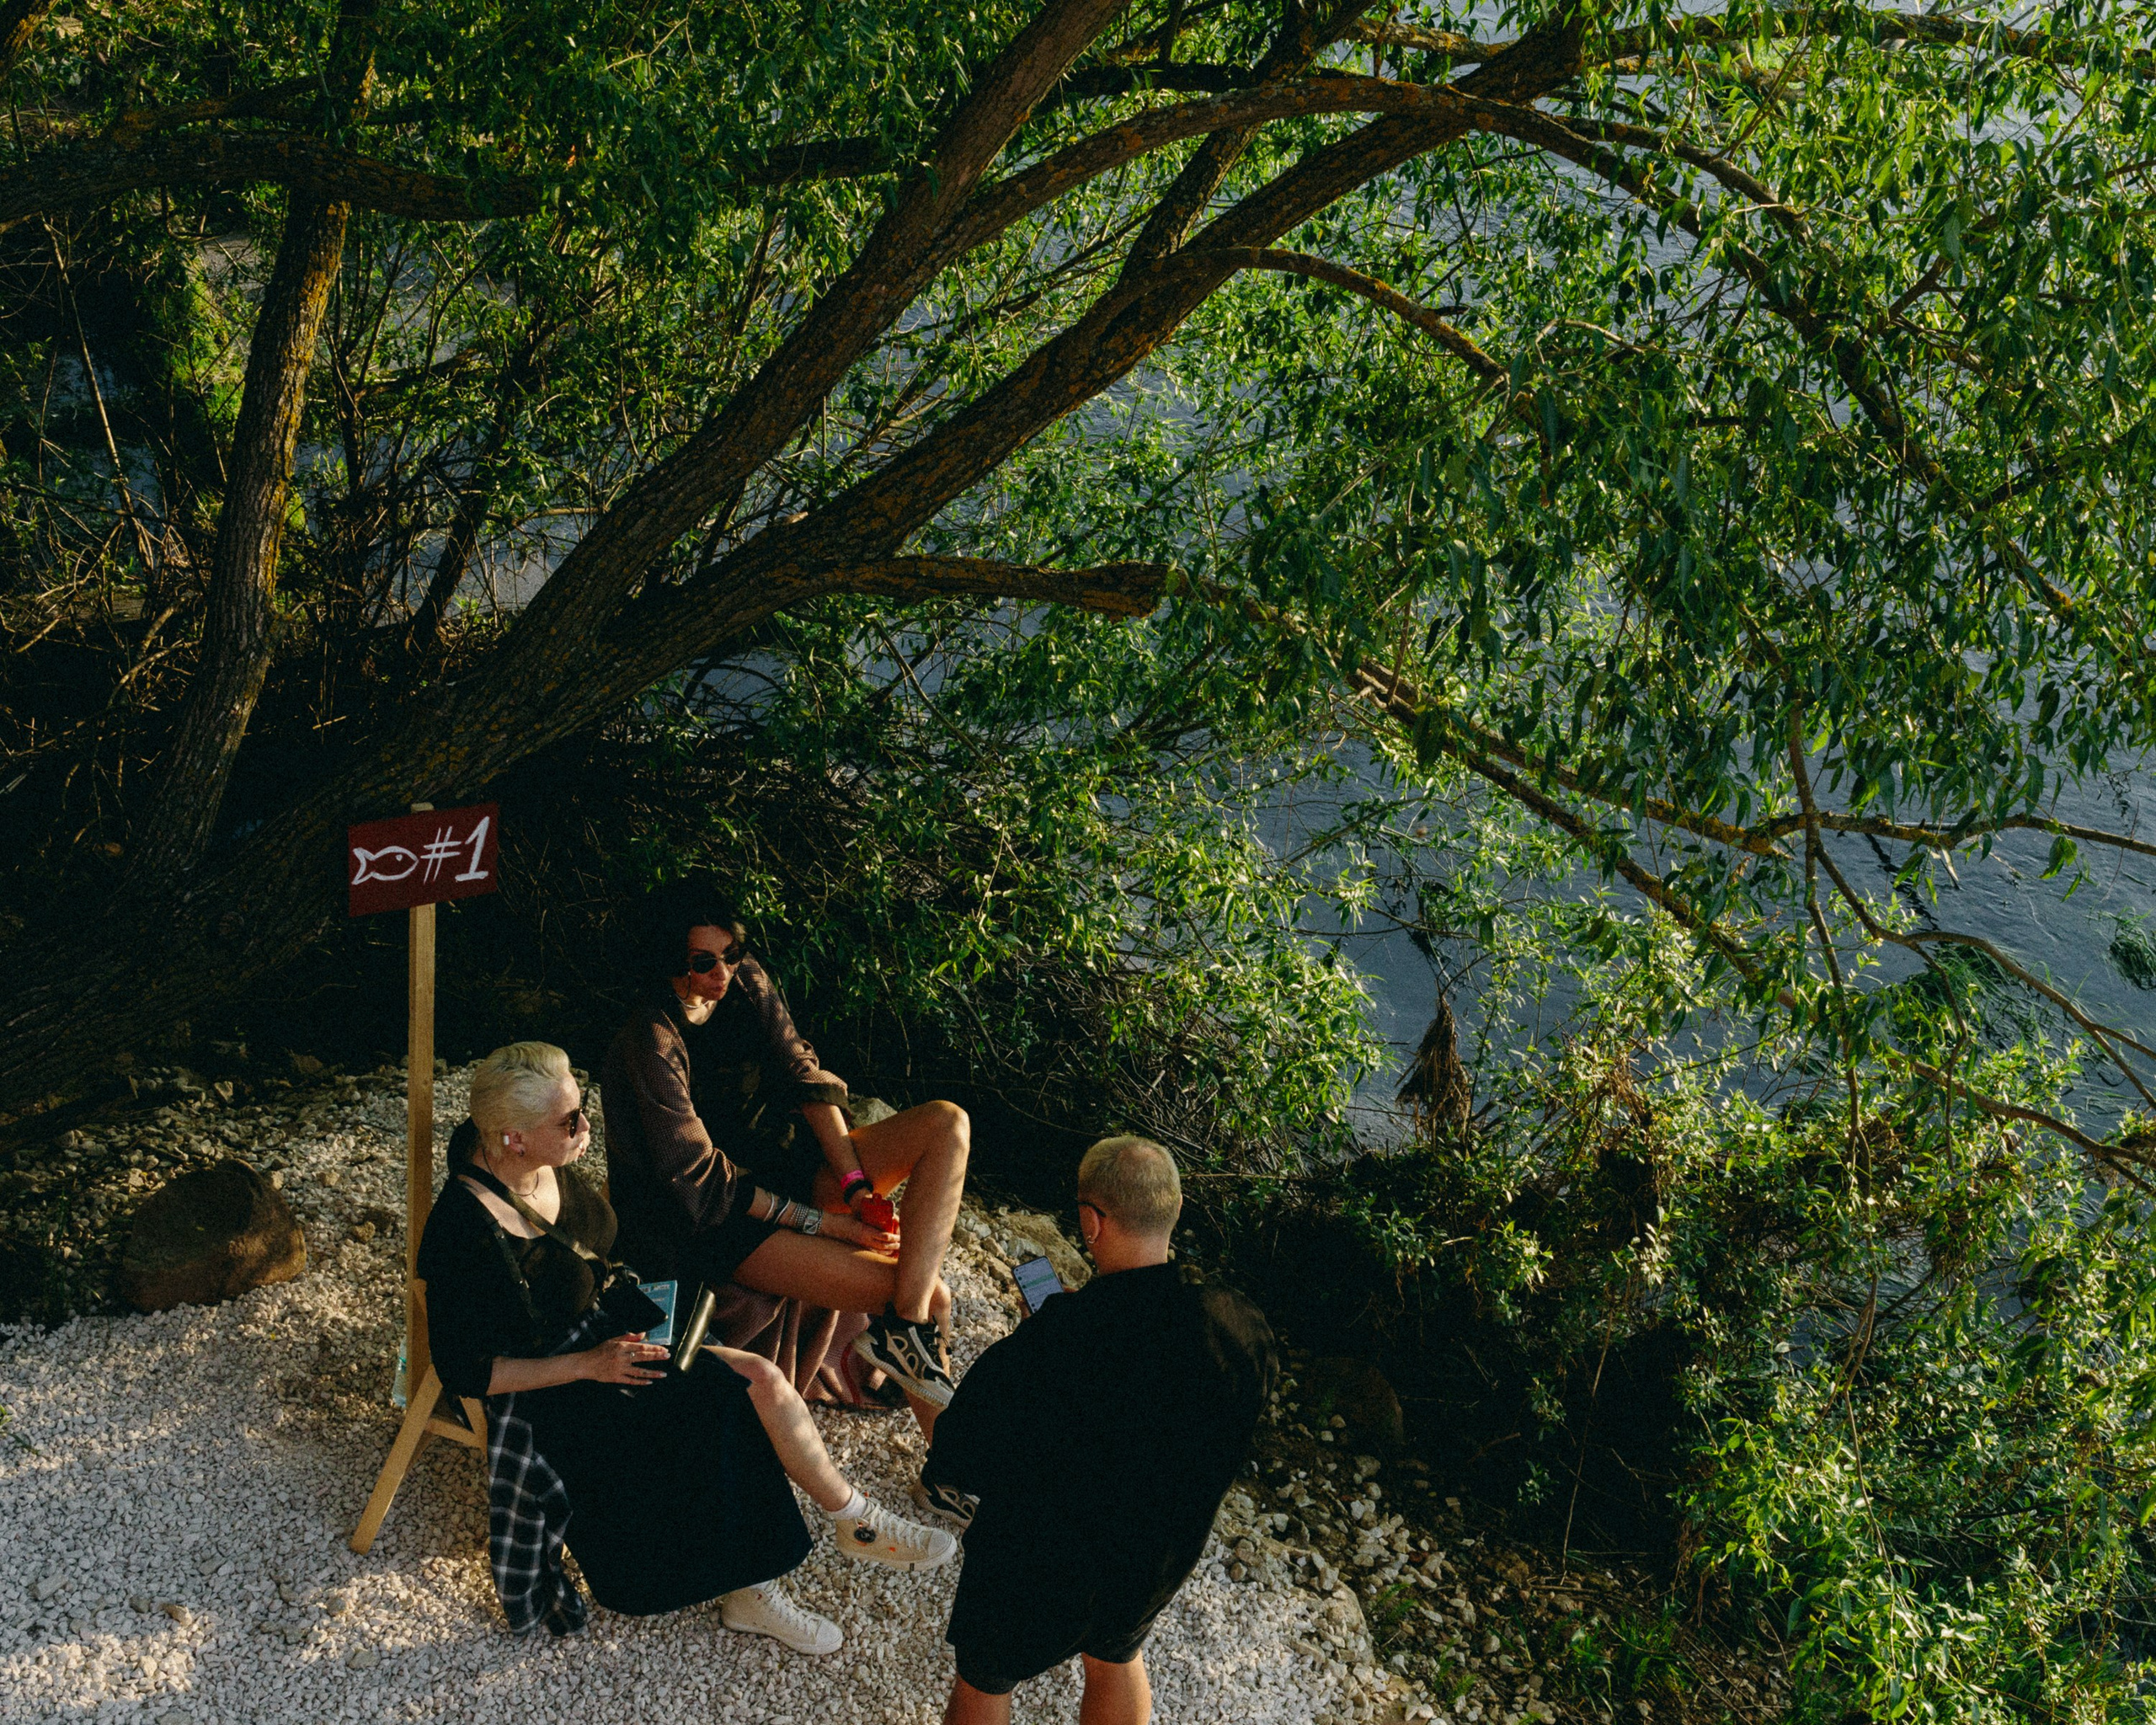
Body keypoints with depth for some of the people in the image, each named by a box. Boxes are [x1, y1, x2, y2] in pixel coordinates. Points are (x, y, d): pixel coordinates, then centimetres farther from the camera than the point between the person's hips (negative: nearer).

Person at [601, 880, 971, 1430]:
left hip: (791, 1164, 8)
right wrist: (822, 1224, -19)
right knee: (933, 1298, -23)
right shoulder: (650, 1043, -20)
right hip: (719, 1224, -8)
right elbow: (697, 1178, -18)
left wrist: (855, 1185, -12)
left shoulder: (747, 980, 0)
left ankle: (905, 1324, -27)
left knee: (947, 1124, -16)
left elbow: (804, 1077, 2)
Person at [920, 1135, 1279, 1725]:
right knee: (1116, 1657, 35)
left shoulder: (1051, 1343, -37)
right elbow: (1228, 1451, -4)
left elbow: (958, 1463, -27)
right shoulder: (1247, 1330, -23)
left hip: (1034, 1569, -4)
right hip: (1160, 1565, 4)